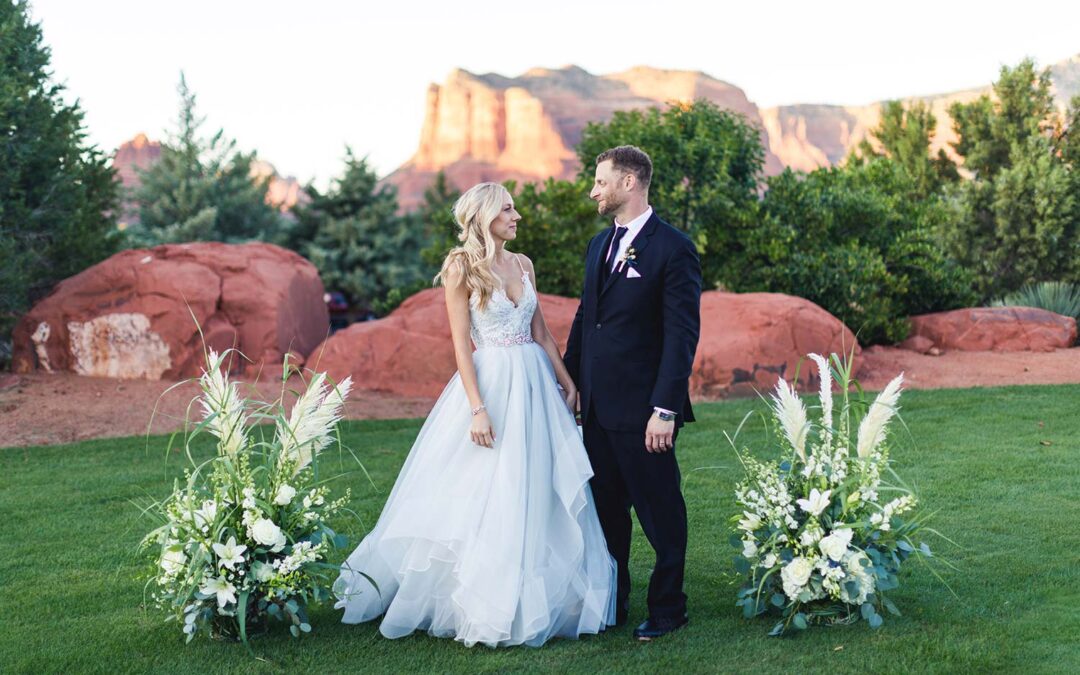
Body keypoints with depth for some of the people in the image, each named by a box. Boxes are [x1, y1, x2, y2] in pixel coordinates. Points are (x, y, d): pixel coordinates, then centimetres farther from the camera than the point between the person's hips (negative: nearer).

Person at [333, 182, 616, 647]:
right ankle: (482, 605, 11)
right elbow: (461, 345, -10)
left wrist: (567, 383, 10)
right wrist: (478, 408, -17)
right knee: (483, 495, -1)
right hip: (490, 382, -6)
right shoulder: (462, 269, -6)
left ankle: (532, 599, 22)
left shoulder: (523, 264, 11)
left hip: (535, 383, 6)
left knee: (538, 495, 9)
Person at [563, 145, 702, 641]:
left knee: (659, 512, 6)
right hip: (597, 405, 8)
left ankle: (667, 609, 20)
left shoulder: (673, 249, -11)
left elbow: (682, 334, -15)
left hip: (642, 409, -7)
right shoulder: (599, 245, 13)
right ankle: (611, 605, 28)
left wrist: (666, 409, -20)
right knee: (605, 508, 15)